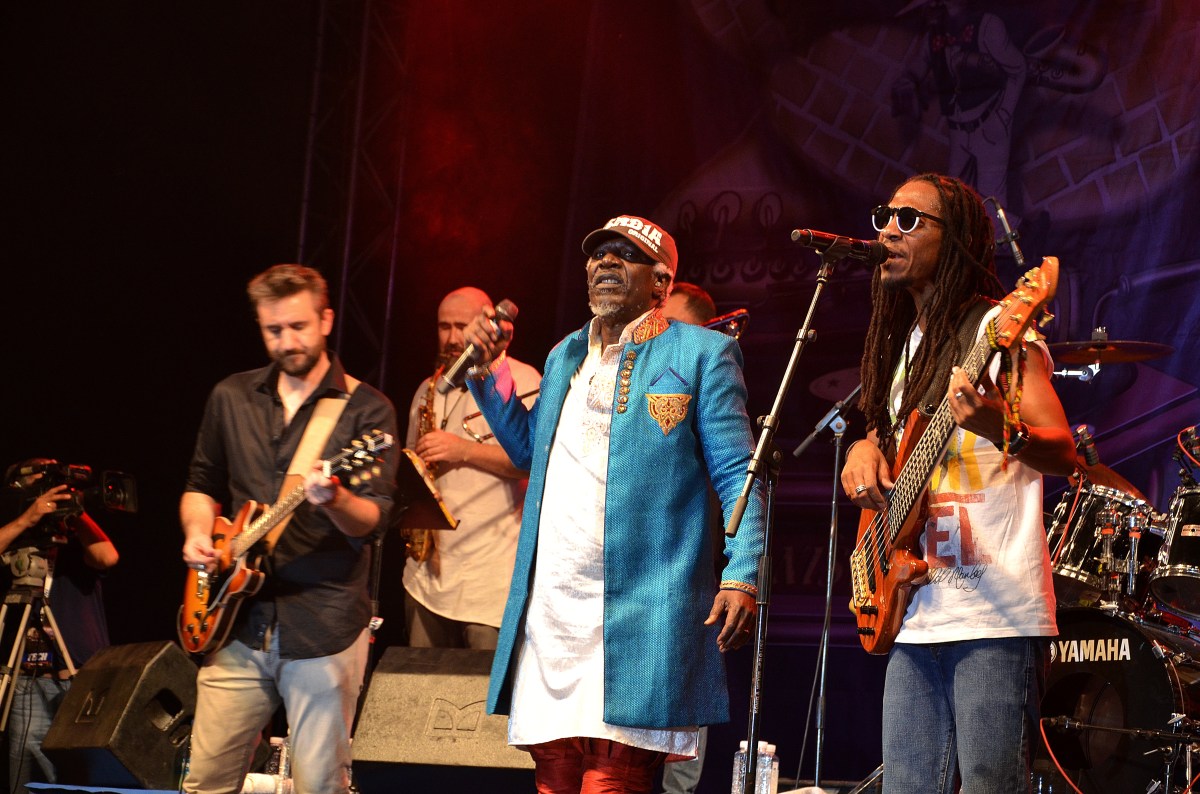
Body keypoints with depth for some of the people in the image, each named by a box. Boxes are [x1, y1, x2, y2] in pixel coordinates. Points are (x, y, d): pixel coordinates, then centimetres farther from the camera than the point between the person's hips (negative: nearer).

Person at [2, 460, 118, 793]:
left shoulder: (77, 541, 12)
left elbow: (107, 557, -9)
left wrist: (76, 511, -6)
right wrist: (27, 519, -14)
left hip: (85, 679, 0)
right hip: (32, 682, 1)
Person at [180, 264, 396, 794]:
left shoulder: (365, 410, -1)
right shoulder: (232, 398, 11)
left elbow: (374, 519, -9)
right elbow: (201, 485, 21)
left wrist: (332, 500, -31)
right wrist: (198, 531, 0)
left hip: (324, 626, -3)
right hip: (241, 623, 4)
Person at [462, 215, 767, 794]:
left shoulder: (701, 354, 2)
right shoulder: (565, 357, 22)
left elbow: (738, 475, -2)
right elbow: (528, 451, 32)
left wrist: (742, 577, -14)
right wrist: (489, 371, 20)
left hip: (638, 618, -6)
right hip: (551, 613, 6)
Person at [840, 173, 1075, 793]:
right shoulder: (905, 342, 19)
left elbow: (1062, 454, -14)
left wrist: (1002, 429, -36)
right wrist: (867, 447, 8)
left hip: (995, 613, -8)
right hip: (916, 612, 8)